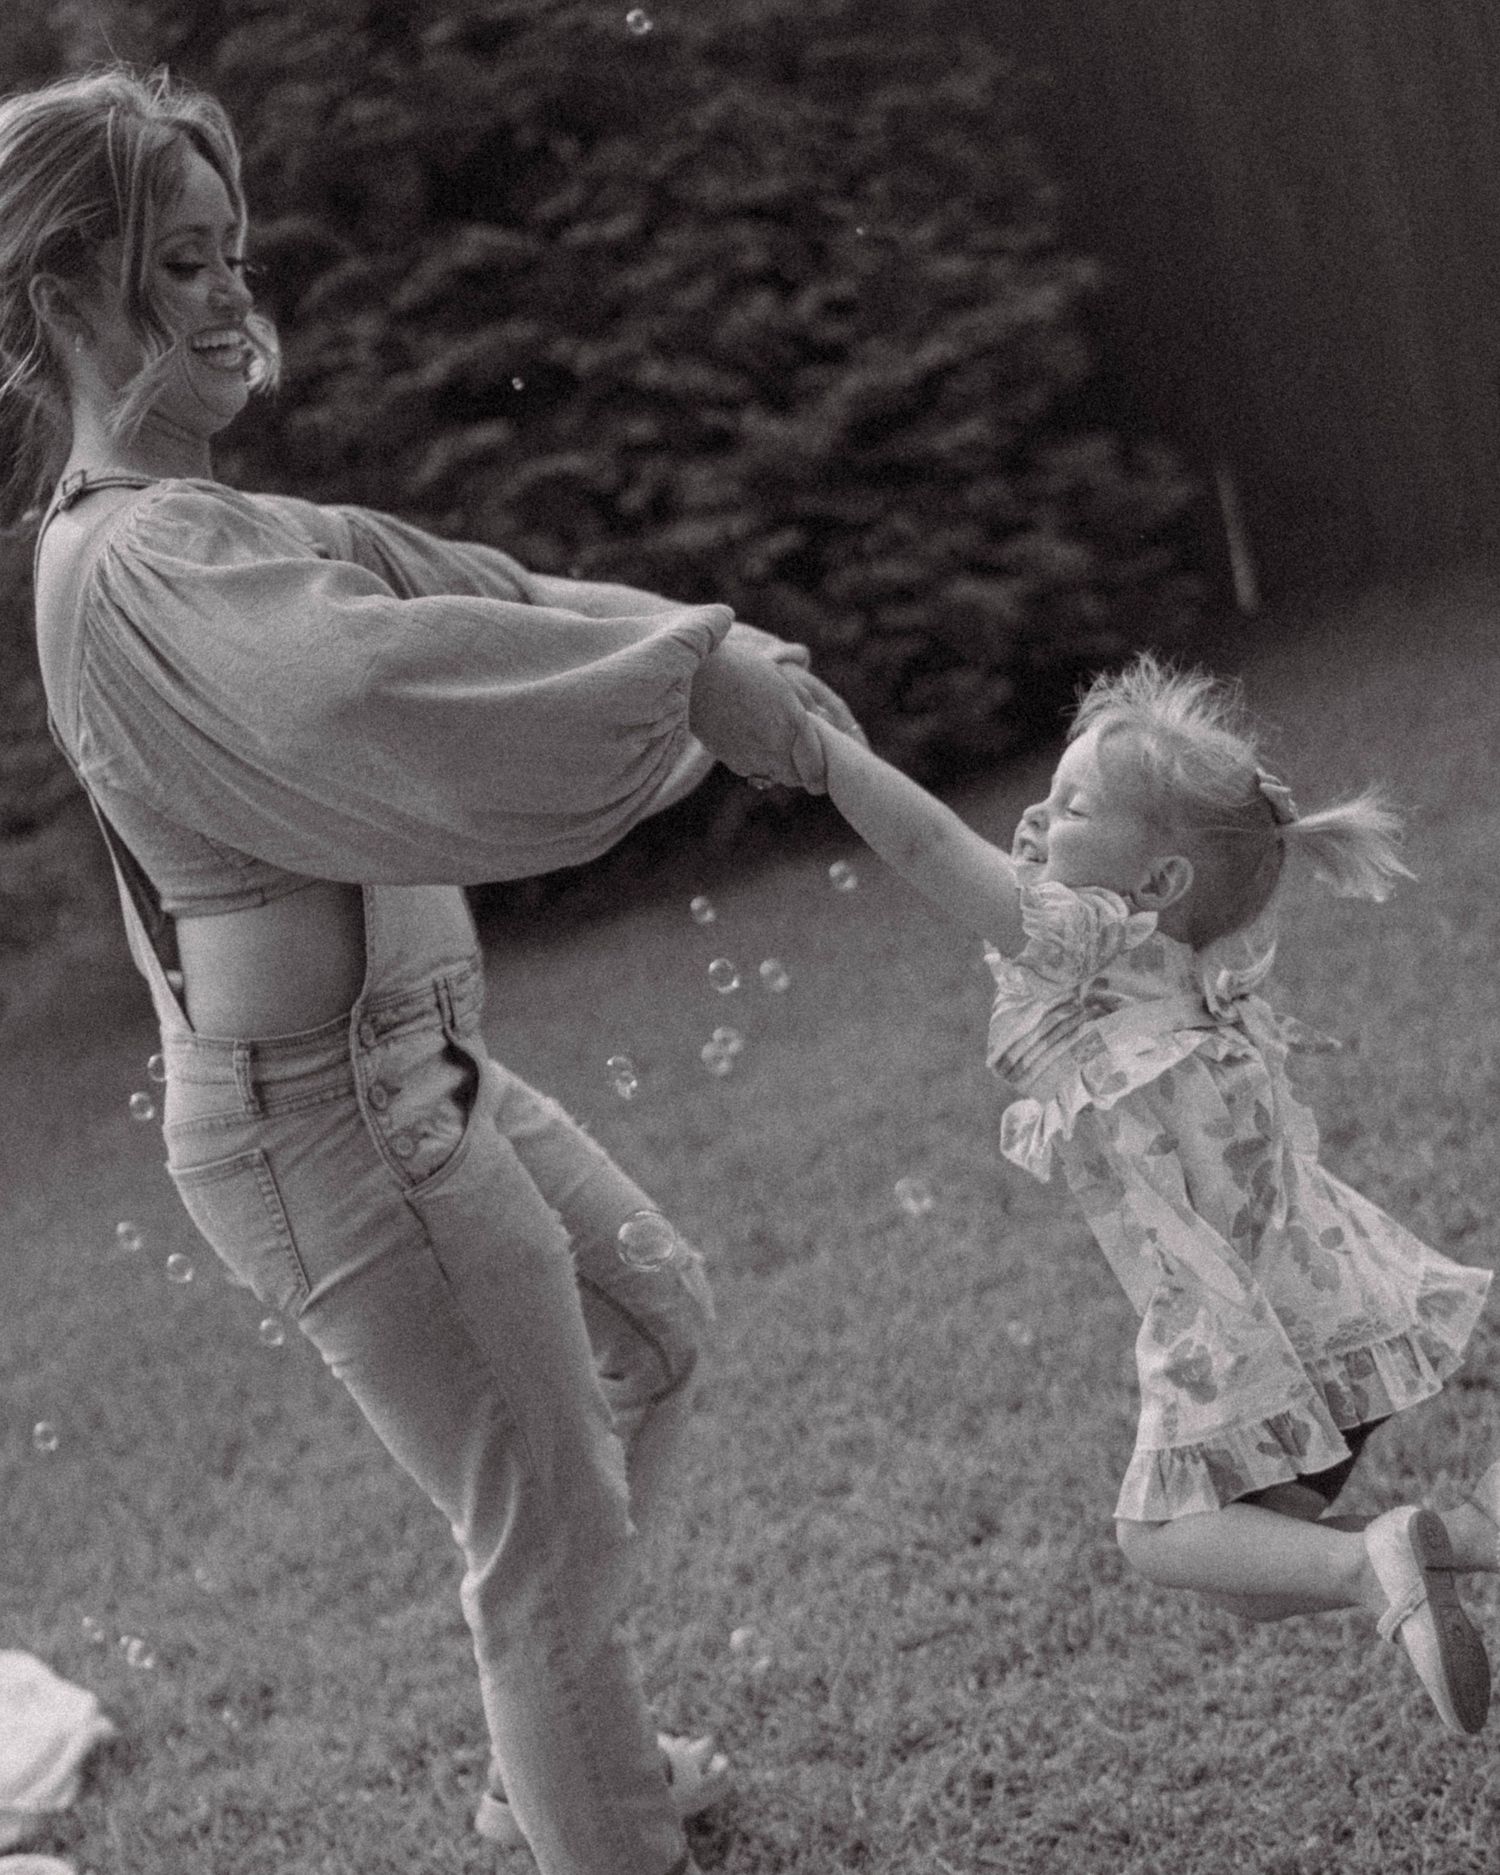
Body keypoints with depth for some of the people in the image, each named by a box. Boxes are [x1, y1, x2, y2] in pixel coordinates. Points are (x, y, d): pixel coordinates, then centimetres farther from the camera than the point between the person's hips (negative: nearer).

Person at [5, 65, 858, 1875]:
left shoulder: (212, 525, 10)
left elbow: (460, 592, 7)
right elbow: (357, 688, -40)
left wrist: (710, 653, -7)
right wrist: (683, 670, -35)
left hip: (406, 1062, 11)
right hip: (326, 1112, -11)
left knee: (650, 1327, 27)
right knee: (556, 1532, 1)